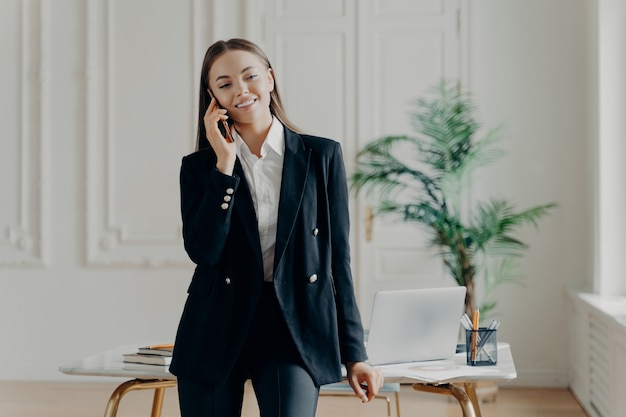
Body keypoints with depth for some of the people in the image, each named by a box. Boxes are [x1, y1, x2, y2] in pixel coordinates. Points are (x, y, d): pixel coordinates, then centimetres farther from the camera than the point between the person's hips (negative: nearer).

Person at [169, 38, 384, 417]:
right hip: (217, 331, 2)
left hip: (294, 330, -1)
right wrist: (225, 163, -9)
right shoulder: (199, 167, 6)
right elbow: (203, 251, -10)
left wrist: (354, 355, 4)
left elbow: (338, 259, 6)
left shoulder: (321, 156, 5)